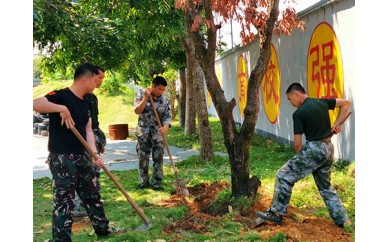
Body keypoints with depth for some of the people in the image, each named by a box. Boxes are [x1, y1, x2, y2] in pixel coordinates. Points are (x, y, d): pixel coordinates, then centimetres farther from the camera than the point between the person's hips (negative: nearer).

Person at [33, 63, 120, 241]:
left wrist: (95, 154, -3)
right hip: (61, 158, -9)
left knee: (93, 193, 19)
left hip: (81, 156, 9)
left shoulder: (84, 103, 12)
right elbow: (35, 104, -32)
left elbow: (88, 131, 9)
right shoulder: (61, 96, -14)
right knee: (64, 201, -3)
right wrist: (62, 108, -34)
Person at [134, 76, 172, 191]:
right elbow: (137, 111, -12)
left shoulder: (165, 101, -1)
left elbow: (168, 117, -5)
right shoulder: (141, 93, -3)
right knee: (143, 158, 5)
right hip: (143, 132, -1)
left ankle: (156, 183, 10)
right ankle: (144, 182, 18)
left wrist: (165, 127, -25)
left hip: (157, 133, 1)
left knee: (158, 158, 0)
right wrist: (146, 97, -22)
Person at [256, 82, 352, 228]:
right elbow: (346, 103, 17)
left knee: (284, 176, 0)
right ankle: (342, 221, 24)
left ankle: (276, 213, 2)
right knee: (325, 187, 21)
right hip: (329, 149, 8)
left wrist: (301, 159, 8)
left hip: (314, 149, -8)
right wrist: (336, 124, 11)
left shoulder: (299, 113, -11)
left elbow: (297, 144, -10)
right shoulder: (322, 102, 8)